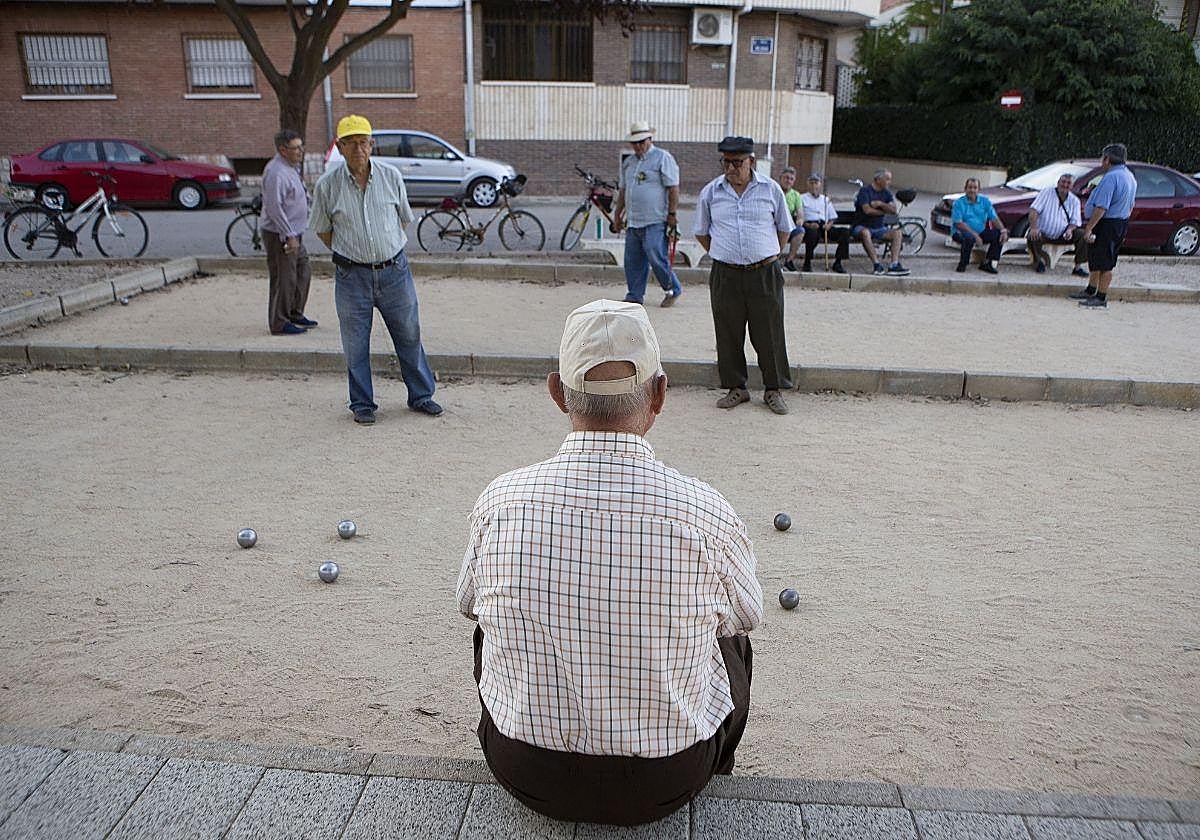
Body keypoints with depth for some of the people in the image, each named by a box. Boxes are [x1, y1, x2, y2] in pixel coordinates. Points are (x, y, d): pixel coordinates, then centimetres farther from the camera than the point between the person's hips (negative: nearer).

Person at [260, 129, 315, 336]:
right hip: (280, 235, -10)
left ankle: (295, 314, 31)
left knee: (302, 274, 18)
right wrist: (289, 236, -24)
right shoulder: (276, 172, -19)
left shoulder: (291, 167, 13)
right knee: (284, 280, -4)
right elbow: (274, 207, -24)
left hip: (294, 233, 10)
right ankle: (279, 324, 4)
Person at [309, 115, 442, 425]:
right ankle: (362, 404, 20)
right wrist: (347, 255, 11)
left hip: (394, 269, 1)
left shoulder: (391, 176, 0)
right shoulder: (327, 185, -5)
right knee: (355, 344, 6)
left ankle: (421, 395, 25)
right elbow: (323, 230, 9)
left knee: (409, 335, 10)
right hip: (351, 275, -1)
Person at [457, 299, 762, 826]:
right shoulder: (705, 514, -23)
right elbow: (746, 614, 0)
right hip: (666, 786, 0)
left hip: (526, 777, 1)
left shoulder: (498, 502, -18)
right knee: (731, 639, 27)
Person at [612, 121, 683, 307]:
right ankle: (635, 296, 15)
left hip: (655, 222, -7)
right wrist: (617, 214, 24)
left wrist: (672, 214, -11)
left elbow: (673, 188, -7)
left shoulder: (662, 158, -3)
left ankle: (673, 290, 7)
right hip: (633, 222, 7)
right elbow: (623, 190, 25)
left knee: (656, 257, -12)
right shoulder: (628, 162, 18)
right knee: (633, 261, 6)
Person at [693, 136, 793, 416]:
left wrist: (769, 257, 10)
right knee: (728, 334, 5)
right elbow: (701, 232, 16)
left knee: (769, 334, 2)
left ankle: (774, 390, 14)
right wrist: (722, 256, 11)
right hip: (725, 276, 1)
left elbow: (784, 229, 14)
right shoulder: (710, 192, 5)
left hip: (765, 274, -1)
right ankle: (736, 389, 19)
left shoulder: (770, 189, 3)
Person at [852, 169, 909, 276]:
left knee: (897, 233, -18)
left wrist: (880, 204, -18)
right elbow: (867, 210, -19)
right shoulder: (865, 190, -6)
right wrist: (884, 211, -5)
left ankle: (894, 265, -30)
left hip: (879, 228, 6)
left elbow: (894, 210, -3)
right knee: (865, 233, -39)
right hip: (862, 226, -6)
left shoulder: (887, 193, 11)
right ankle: (877, 265, -41)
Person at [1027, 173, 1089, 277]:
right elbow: (1034, 210, -16)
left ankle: (1078, 267, -9)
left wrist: (1070, 229, -21)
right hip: (1043, 233, -3)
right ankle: (1042, 259, -2)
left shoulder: (1074, 200, 6)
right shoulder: (1047, 192, -4)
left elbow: (1075, 221, 4)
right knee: (1032, 238, -35)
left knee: (1083, 235, -19)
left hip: (1062, 235, 3)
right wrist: (1033, 227, -32)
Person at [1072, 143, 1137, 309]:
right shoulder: (1130, 176, 13)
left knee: (1104, 263, -2)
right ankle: (1090, 291, 30)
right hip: (1122, 222, 10)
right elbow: (1130, 205, 20)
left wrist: (1089, 228, -24)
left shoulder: (1111, 177, -20)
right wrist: (1123, 227, 26)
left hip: (1106, 224, -10)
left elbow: (1101, 207, -26)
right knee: (1096, 260, 20)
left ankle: (1101, 298, 4)